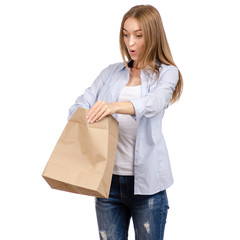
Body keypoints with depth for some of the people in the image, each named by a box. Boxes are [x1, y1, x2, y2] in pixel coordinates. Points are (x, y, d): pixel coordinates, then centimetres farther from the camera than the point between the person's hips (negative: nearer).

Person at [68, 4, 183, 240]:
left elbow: (152, 103, -19)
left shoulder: (166, 73, 1)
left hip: (145, 181, -3)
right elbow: (82, 104, 4)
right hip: (108, 178, 3)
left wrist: (115, 106, -39)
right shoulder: (111, 72, 12)